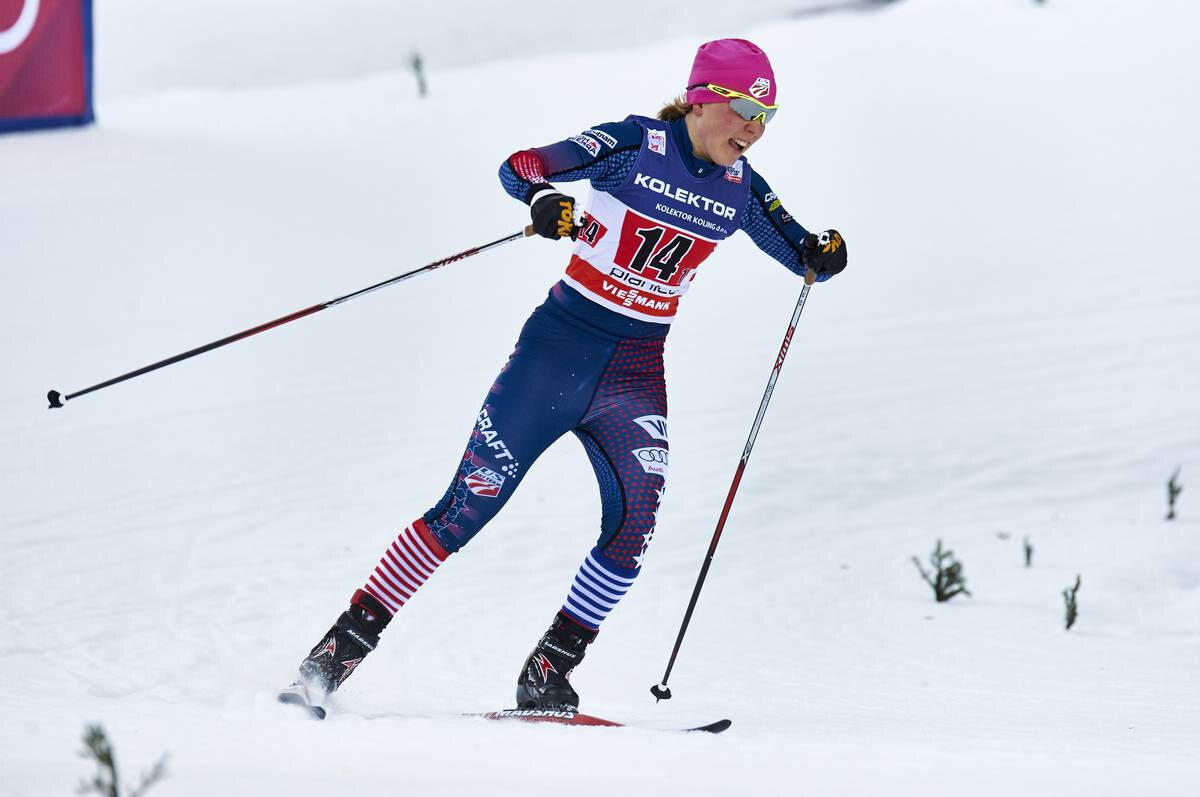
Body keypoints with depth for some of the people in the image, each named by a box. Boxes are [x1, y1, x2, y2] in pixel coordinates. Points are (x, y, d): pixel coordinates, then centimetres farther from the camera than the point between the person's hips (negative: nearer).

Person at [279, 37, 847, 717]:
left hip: (636, 373, 4)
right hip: (560, 347, -4)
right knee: (471, 503, -6)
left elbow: (802, 256, 11)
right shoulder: (636, 145, -9)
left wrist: (822, 255, -13)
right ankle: (349, 640, 4)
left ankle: (548, 672, -6)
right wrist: (545, 200, -38)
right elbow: (521, 166, -15)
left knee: (637, 515, -17)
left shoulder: (740, 188, 4)